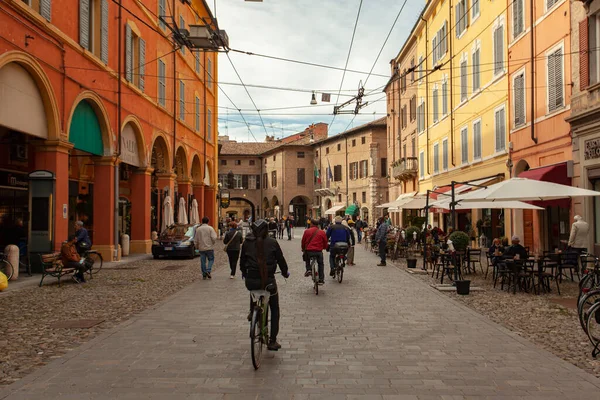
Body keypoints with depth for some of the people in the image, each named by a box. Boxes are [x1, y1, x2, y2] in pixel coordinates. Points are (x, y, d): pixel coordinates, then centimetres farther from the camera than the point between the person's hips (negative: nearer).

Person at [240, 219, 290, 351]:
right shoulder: (272, 242, -3)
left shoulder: (246, 243, 2)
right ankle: (272, 341, 12)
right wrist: (285, 272, 22)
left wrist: (244, 273, 31)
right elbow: (281, 259, 4)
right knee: (274, 309, 16)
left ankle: (252, 312, 32)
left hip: (251, 280, 2)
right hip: (268, 280, -2)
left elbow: (242, 260, 12)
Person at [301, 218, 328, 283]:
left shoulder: (307, 231, 1)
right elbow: (325, 242, 11)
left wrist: (303, 249, 25)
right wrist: (324, 247, 33)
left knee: (307, 260, 31)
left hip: (308, 251, 0)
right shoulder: (322, 232, 3)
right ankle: (321, 279, 15)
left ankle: (308, 269, 7)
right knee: (321, 264, 18)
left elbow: (303, 241, 7)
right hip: (319, 251, 0)